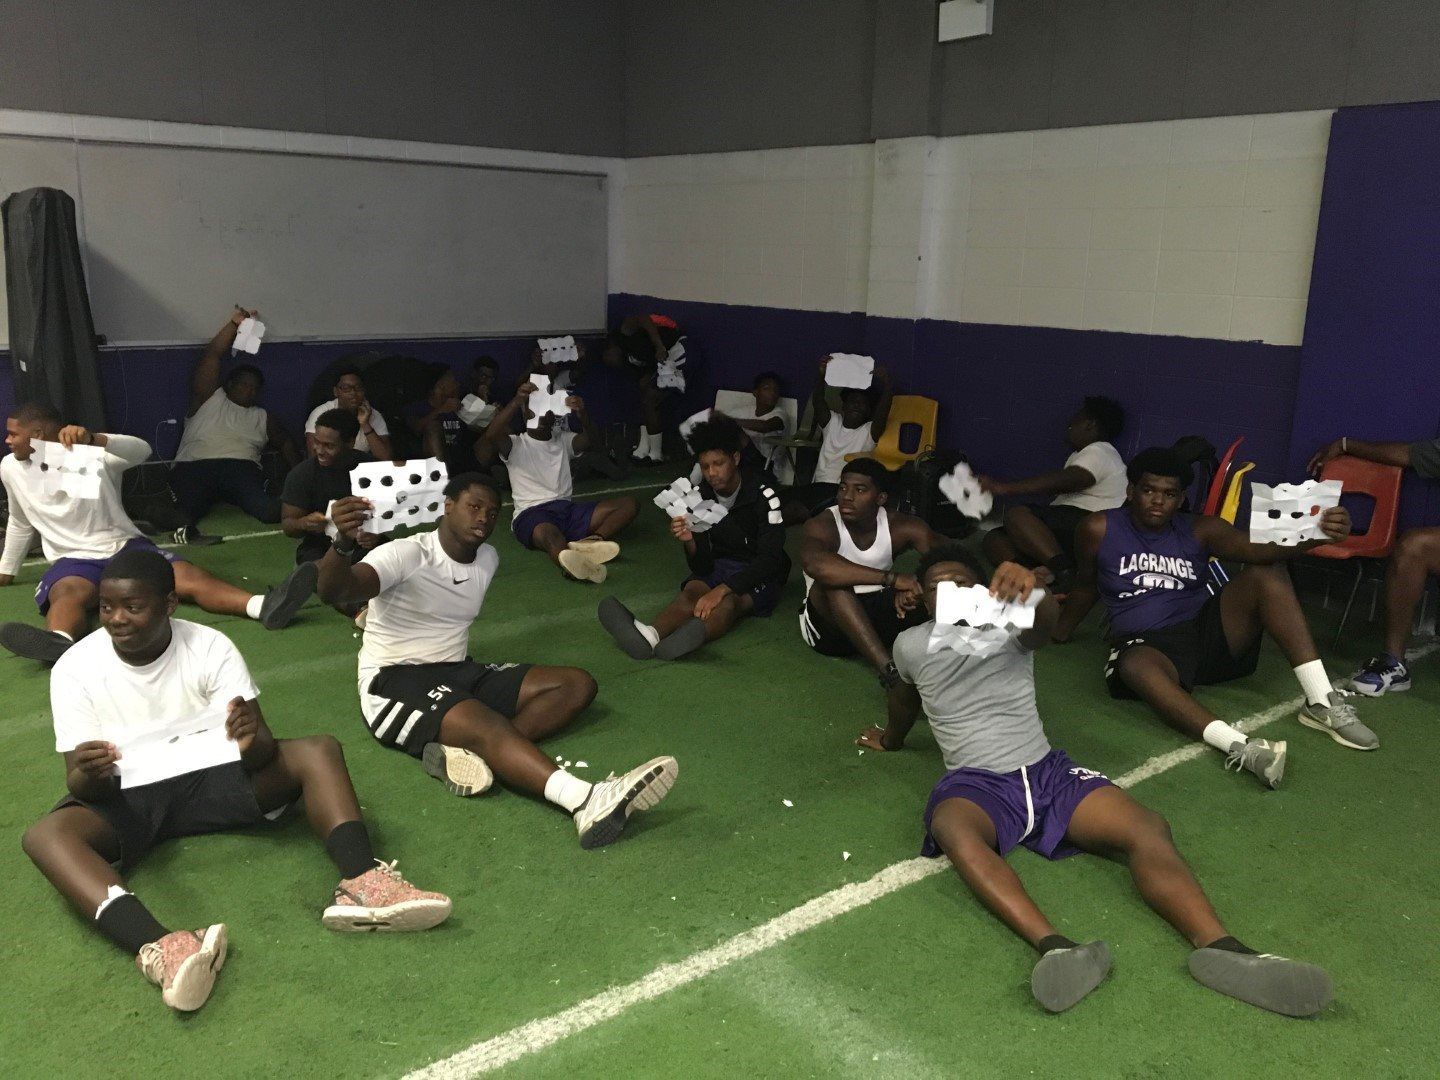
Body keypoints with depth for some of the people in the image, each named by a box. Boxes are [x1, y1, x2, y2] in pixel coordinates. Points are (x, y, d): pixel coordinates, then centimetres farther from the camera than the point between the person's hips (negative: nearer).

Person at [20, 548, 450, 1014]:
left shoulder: (211, 647, -11)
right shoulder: (75, 668, -10)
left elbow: (263, 751, -15)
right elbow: (83, 787, -11)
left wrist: (253, 741, -39)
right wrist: (89, 775, -36)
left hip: (208, 778, 1)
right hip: (125, 799, -1)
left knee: (318, 750, -21)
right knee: (45, 834, -34)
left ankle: (360, 884, -40)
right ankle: (156, 948, -56)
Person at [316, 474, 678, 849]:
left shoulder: (488, 560, 10)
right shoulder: (406, 554, -11)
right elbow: (334, 591, -29)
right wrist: (344, 543, -49)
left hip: (458, 673, 8)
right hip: (395, 682, -8)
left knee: (578, 684, -8)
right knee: (487, 726, -37)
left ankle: (466, 750, -30)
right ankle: (586, 801, -61)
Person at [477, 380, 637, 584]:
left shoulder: (564, 440, 24)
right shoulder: (516, 444, 12)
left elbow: (588, 440, 0)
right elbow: (490, 436, -12)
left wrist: (582, 414, -22)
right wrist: (516, 402, -22)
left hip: (567, 508, 5)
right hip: (532, 513, -5)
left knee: (629, 502, -13)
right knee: (549, 534, -42)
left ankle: (591, 541, -41)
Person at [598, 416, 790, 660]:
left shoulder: (762, 494, -16)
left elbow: (770, 558, -23)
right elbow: (702, 567, -5)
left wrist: (723, 589, -35)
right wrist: (690, 542, -29)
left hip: (760, 576, -3)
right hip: (719, 567, 4)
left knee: (730, 601, -35)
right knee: (692, 590, -29)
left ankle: (697, 634, -70)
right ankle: (651, 635, -60)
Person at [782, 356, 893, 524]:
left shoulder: (869, 431, 9)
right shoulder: (832, 422, 19)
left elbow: (882, 413, -13)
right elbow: (817, 402, 0)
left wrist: (886, 385, -31)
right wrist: (821, 375, -19)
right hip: (820, 485, 5)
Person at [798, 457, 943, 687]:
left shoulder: (900, 527, -8)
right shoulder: (823, 525, -19)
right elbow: (815, 564, -43)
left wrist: (914, 587, -39)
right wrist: (891, 578, -47)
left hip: (876, 617, 3)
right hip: (829, 624, -3)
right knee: (834, 581, -35)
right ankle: (888, 670, -41)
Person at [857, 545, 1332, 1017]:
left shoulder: (1010, 626, 4)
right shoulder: (912, 645, 8)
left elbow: (1046, 622, -22)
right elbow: (903, 696, 31)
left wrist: (1030, 590, -47)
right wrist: (891, 740, 49)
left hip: (1047, 769, 2)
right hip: (976, 782, -2)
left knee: (1147, 828, -27)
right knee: (953, 828, -40)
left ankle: (1217, 947, -47)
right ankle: (1054, 947, -60)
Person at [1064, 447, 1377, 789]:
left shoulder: (1200, 530, 4)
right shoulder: (1099, 530, 1)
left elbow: (1257, 549, -15)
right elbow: (1086, 584, 19)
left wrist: (1314, 535, -34)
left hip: (1209, 631, 4)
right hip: (1147, 644, -3)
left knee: (1267, 573, -20)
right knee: (1135, 667, -41)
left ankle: (1321, 702, -24)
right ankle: (1239, 747, -62)